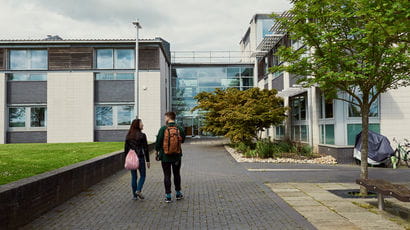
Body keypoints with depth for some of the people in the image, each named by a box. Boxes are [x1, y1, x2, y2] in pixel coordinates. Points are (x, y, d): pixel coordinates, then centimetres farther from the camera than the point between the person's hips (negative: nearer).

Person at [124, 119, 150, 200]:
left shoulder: (128, 135, 5)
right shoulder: (142, 135, -10)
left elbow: (126, 149, 8)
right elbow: (145, 149, -10)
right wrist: (148, 160, -5)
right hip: (140, 158, -4)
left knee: (133, 177, 12)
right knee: (143, 175, 12)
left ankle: (134, 195, 16)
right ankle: (138, 190, -5)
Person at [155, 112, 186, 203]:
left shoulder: (163, 129, -12)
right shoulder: (180, 129, -6)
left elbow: (158, 142, -9)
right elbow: (183, 140, 7)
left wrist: (157, 151, 7)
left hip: (165, 157, -2)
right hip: (177, 156, 2)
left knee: (167, 176, 7)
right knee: (177, 174, 18)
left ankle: (168, 196, 9)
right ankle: (178, 193, 27)